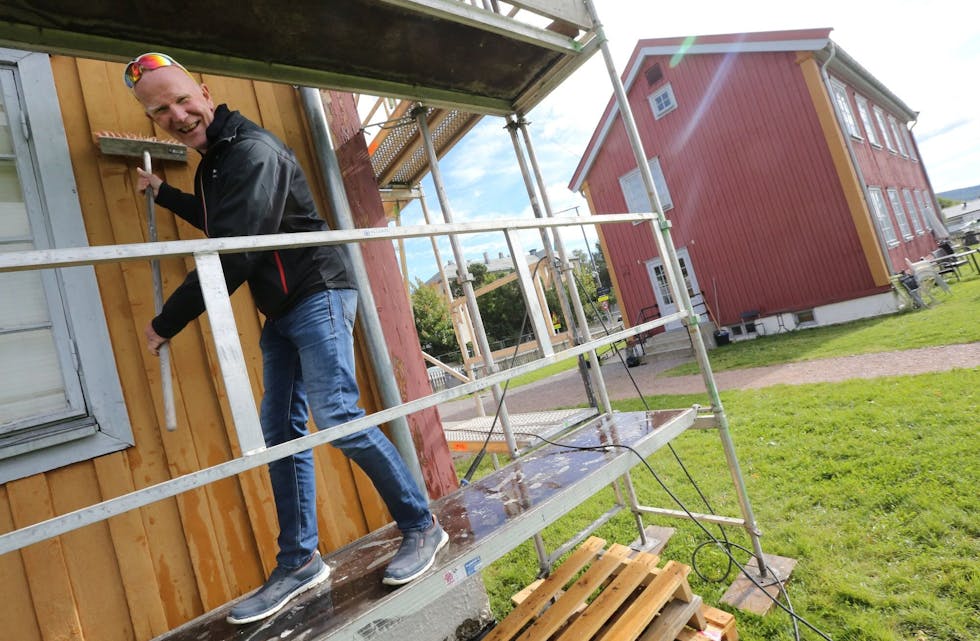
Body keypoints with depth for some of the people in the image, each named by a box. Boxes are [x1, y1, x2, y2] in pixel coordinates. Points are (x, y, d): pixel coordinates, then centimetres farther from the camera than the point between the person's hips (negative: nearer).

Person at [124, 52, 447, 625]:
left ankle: (423, 527, 2)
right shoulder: (212, 159, 19)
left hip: (317, 293, -10)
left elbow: (234, 256, -20)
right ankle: (299, 562, 15)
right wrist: (164, 194, 38)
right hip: (281, 309, 10)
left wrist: (166, 323, -11)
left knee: (337, 416, -16)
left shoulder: (251, 150, -12)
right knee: (281, 431, 5)